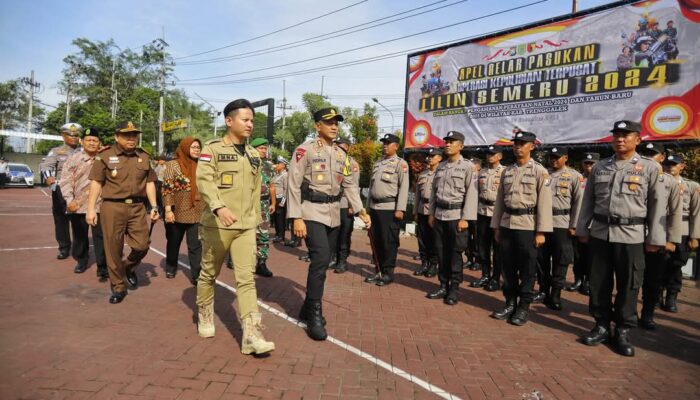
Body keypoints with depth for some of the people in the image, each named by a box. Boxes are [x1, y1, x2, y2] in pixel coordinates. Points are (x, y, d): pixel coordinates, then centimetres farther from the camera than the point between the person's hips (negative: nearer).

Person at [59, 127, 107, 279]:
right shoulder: (73, 158, 4)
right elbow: (65, 181, 0)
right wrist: (69, 199, -12)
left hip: (99, 205, -2)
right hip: (78, 205, 2)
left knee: (101, 237, -3)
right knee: (79, 236, 15)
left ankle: (103, 268, 2)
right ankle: (81, 261, 34)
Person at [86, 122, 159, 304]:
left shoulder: (144, 157, 10)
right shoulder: (105, 156, -1)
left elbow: (149, 183, 13)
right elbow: (96, 182, -2)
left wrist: (154, 206, 7)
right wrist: (91, 208, -7)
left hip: (137, 207, 3)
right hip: (112, 207, -3)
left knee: (142, 245, 0)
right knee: (113, 249, 4)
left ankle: (129, 267, 33)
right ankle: (118, 287, 18)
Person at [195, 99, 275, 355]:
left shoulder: (254, 155, 12)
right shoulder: (212, 148, -5)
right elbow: (204, 181, -18)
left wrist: (254, 219, 16)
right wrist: (219, 207, -33)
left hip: (246, 227, 4)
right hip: (216, 225, -3)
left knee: (247, 278, -4)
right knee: (209, 274, 13)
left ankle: (251, 335, -5)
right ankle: (205, 316, 37)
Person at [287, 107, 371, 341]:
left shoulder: (341, 155, 13)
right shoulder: (305, 150, -7)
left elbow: (349, 185, 15)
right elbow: (294, 185, -10)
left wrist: (361, 211, 4)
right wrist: (297, 218, -16)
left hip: (333, 214, 7)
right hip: (312, 212, -7)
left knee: (323, 262, 10)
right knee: (321, 259, -18)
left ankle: (308, 309, 26)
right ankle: (315, 314, -4)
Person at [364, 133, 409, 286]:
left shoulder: (400, 163, -4)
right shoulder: (377, 163, 17)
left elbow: (404, 187, -11)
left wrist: (400, 209, -18)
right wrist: (370, 205, 16)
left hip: (390, 208, -7)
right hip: (375, 207, 7)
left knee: (389, 242, 0)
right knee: (376, 241, 10)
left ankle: (388, 273, 10)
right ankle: (380, 271, 22)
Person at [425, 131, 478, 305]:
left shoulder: (468, 166, -5)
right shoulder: (440, 166, 13)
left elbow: (471, 194, -10)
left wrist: (465, 218, -16)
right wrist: (431, 213, 12)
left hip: (457, 215, -6)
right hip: (440, 215, 6)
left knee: (455, 254, 1)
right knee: (441, 253, 10)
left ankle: (454, 289, 12)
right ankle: (443, 286, 22)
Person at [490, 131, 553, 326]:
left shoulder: (540, 171, -3)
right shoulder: (506, 171, 10)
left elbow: (544, 203, -8)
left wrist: (541, 232, -12)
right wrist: (496, 226, 10)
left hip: (528, 226, -4)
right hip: (506, 225, 5)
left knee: (527, 270, 4)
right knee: (508, 268, 11)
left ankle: (524, 307, 16)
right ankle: (510, 303, 24)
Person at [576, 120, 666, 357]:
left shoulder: (651, 168, 1)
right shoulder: (599, 167, 9)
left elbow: (657, 205, -1)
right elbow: (588, 201, 11)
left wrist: (655, 238, -5)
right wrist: (582, 230, 8)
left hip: (631, 236, -3)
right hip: (600, 233, 3)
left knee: (628, 286, 5)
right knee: (599, 283, 8)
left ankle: (623, 331, 19)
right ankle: (601, 326, 22)